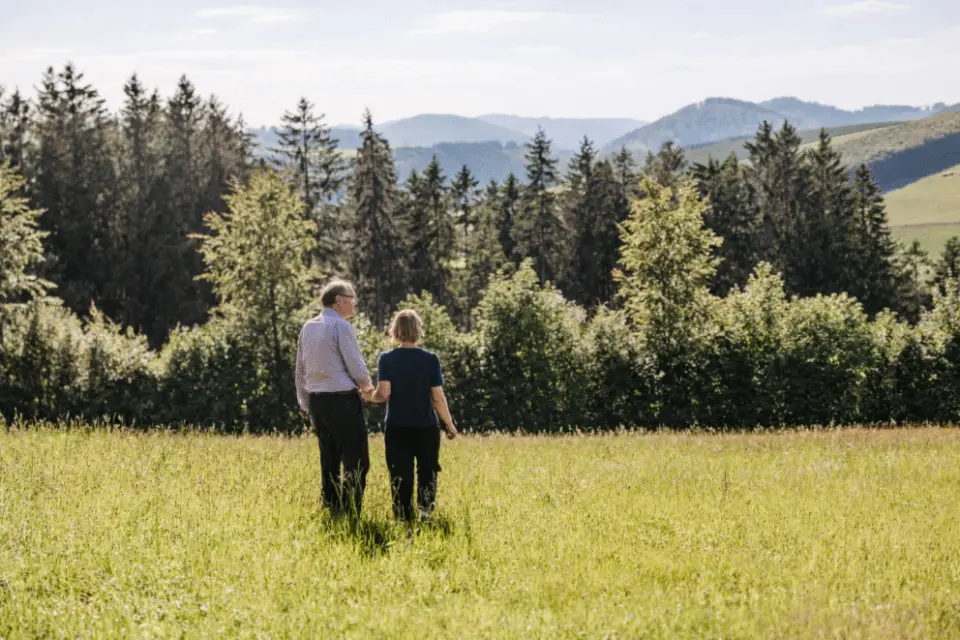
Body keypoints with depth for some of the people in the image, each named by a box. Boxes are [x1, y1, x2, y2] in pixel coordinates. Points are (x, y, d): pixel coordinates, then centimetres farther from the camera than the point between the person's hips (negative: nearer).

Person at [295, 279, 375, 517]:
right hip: (343, 399, -8)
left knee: (329, 462, 13)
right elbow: (355, 365, -10)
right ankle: (351, 514, -12)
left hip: (316, 400, 8)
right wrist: (367, 385, 10)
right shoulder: (342, 326, -9)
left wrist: (305, 405, 24)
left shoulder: (308, 328, 13)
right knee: (356, 462, -6)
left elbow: (300, 371, 17)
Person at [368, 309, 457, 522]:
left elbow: (383, 393, -13)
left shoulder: (386, 359, -4)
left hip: (396, 427, 1)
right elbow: (438, 397, -5)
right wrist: (450, 425, 5)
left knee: (400, 477, 7)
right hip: (426, 427, 0)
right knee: (427, 470, 14)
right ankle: (426, 505, -8)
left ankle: (404, 518, 5)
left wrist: (371, 396, 9)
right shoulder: (430, 359, -5)